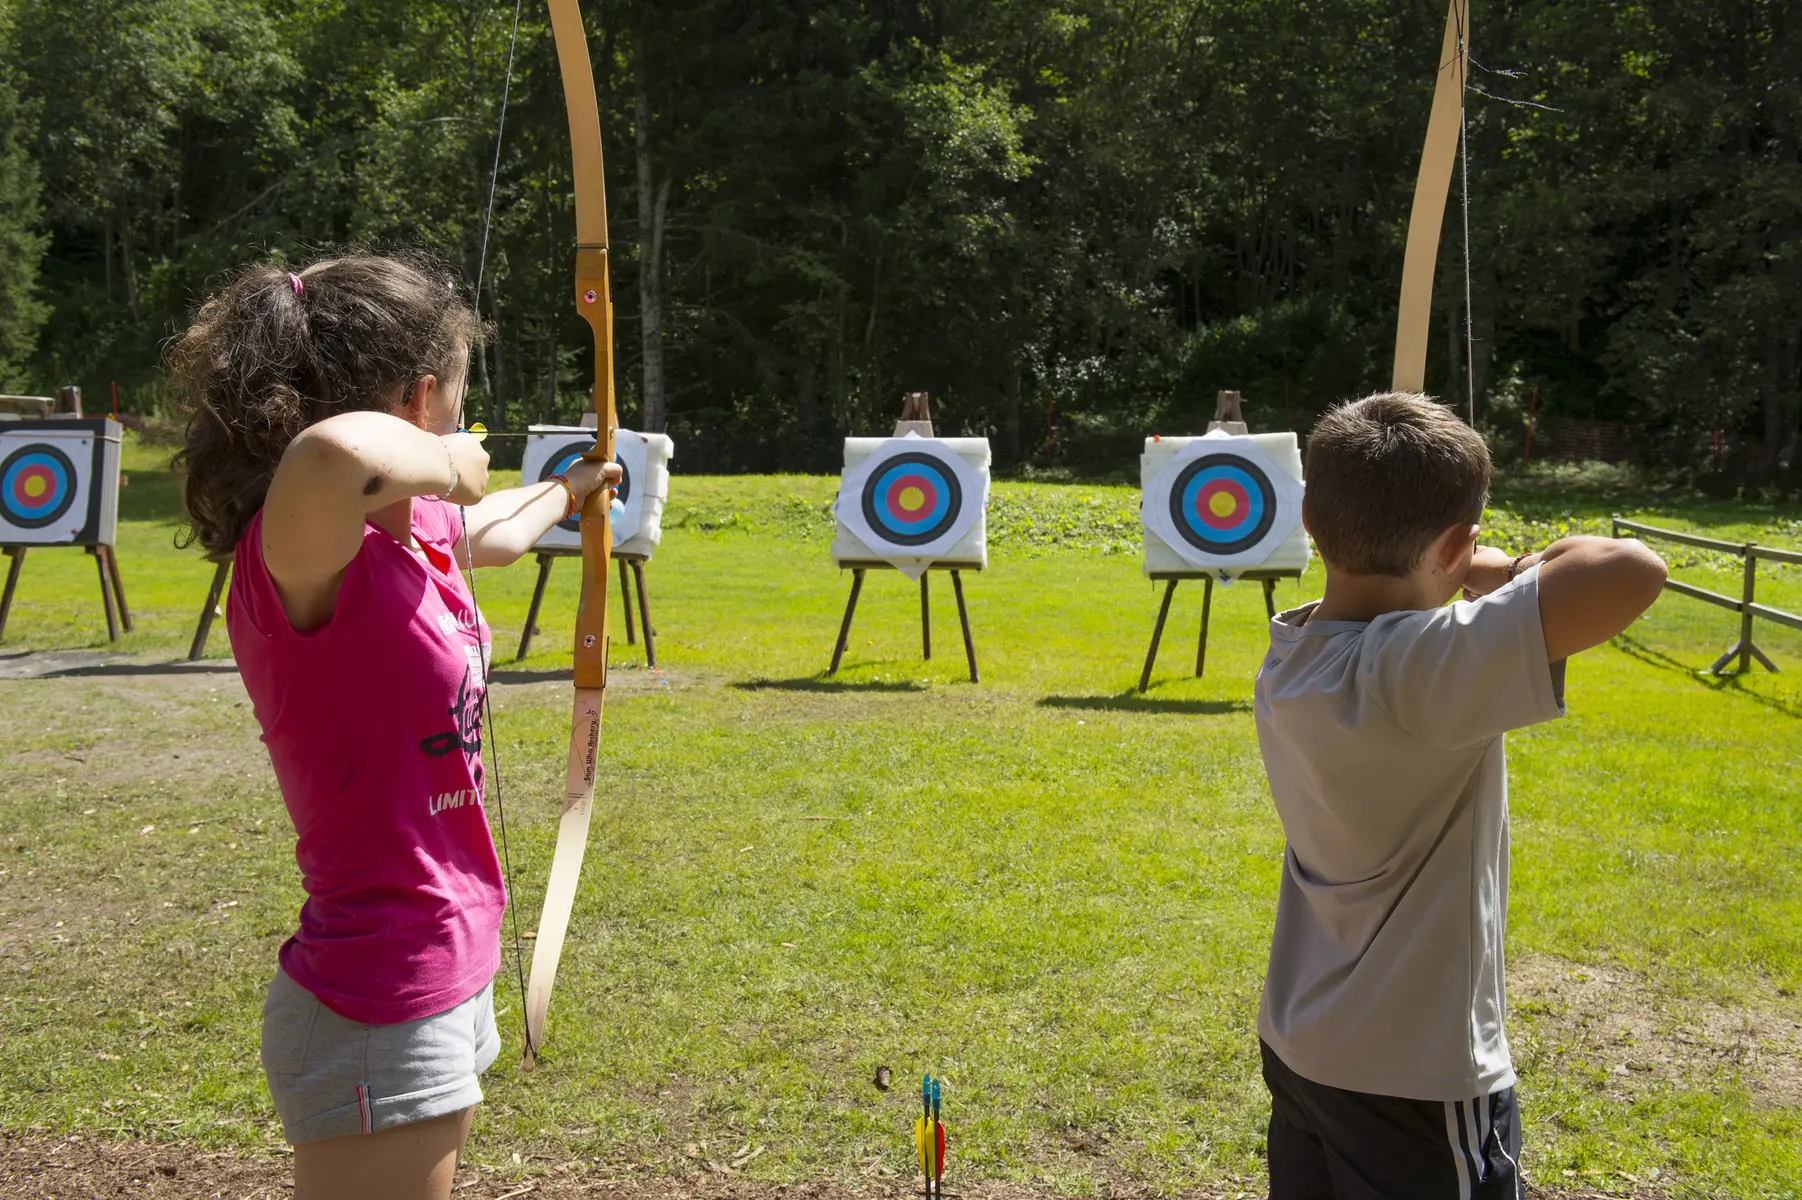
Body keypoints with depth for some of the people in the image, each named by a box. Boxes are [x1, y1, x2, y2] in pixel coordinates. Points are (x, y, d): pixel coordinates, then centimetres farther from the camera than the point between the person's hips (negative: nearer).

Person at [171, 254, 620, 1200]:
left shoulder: (414, 533, 4)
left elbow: (497, 533, 29)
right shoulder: (302, 555, -22)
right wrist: (442, 465, -26)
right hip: (379, 1014, -9)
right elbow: (335, 452, -47)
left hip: (443, 978, 10)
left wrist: (569, 489, 48)